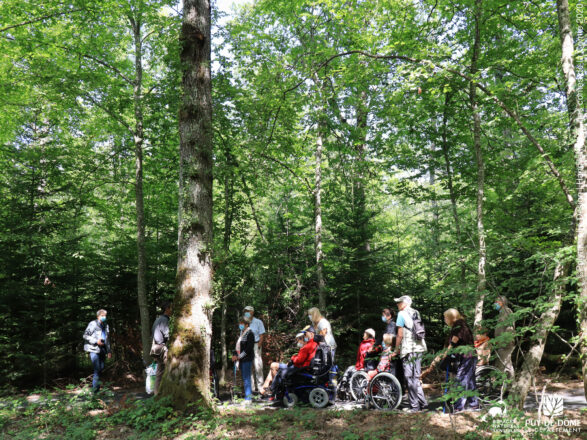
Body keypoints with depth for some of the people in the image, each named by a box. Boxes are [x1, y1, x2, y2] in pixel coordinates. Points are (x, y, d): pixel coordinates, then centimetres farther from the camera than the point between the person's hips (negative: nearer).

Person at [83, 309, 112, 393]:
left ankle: (94, 384, 26)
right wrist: (96, 341, -16)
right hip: (93, 349, -7)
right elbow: (85, 336, -7)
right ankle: (95, 388, -5)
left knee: (101, 368, 9)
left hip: (102, 350, 7)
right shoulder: (93, 324, -4)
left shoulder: (106, 326, 16)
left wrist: (109, 351, 18)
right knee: (97, 368, -11)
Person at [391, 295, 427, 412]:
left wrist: (396, 350, -1)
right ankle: (423, 403, 17)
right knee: (416, 377, 15)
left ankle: (415, 406, 2)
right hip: (419, 348, 7)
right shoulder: (416, 313, 15)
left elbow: (400, 335, -10)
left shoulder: (402, 314, -6)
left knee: (410, 378, -1)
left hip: (408, 350, -7)